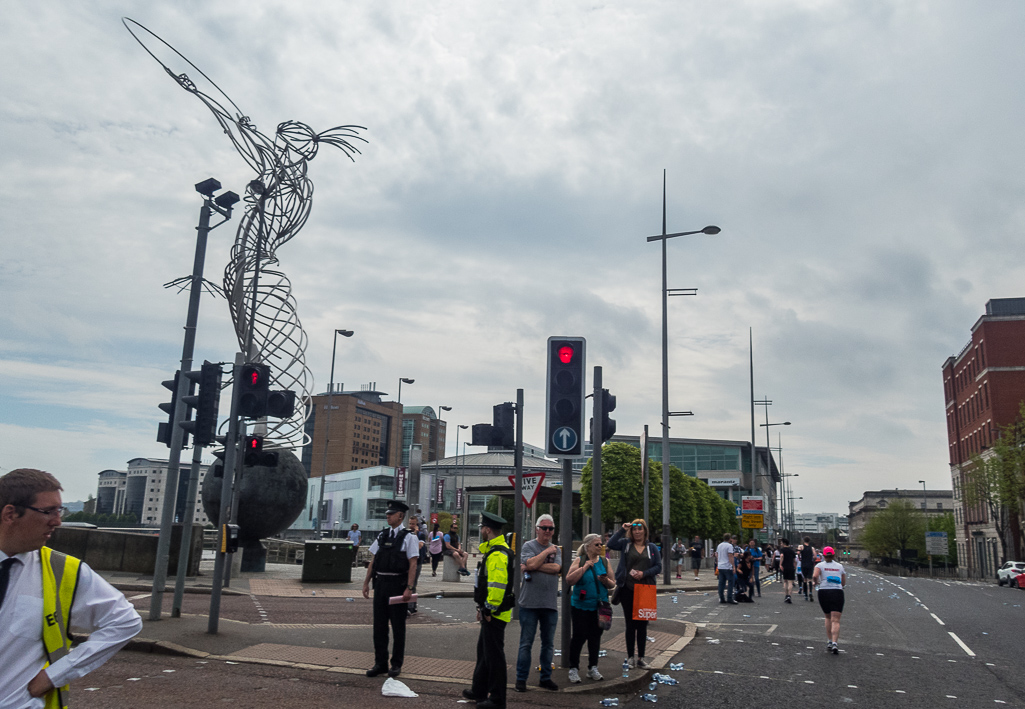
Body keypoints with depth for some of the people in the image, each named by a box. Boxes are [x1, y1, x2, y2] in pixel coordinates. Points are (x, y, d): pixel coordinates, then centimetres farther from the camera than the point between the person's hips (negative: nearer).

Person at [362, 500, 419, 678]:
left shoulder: (409, 537, -7)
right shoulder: (382, 535, 10)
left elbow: (413, 565, -12)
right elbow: (373, 561, 13)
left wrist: (409, 588, -19)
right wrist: (366, 582, 8)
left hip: (398, 584, -5)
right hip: (381, 583, 5)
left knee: (398, 626, 6)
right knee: (379, 625, 10)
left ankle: (396, 664, 19)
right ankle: (380, 663, 21)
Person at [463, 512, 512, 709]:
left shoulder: (497, 555, -21)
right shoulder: (494, 551, 14)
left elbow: (498, 585, -29)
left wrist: (489, 610, -21)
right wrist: (483, 608, 22)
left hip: (495, 615, -11)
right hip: (490, 613, 11)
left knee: (494, 655, -2)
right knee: (484, 652, 20)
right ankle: (479, 690, 33)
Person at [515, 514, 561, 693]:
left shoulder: (556, 549, 10)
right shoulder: (528, 546, -1)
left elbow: (557, 568, -8)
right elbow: (531, 563, -18)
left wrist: (533, 566, -13)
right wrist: (547, 552, -8)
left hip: (550, 604, 4)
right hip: (530, 603, -4)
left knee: (548, 643, 11)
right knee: (526, 643, 2)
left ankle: (545, 678, 23)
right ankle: (521, 679, 11)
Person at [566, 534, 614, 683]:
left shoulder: (604, 561, 6)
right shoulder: (579, 560, -5)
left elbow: (613, 584, 9)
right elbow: (569, 581, -15)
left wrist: (606, 581, -13)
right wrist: (585, 567, -17)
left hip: (599, 607, 4)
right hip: (581, 606, -4)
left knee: (595, 637, 9)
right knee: (579, 636, -2)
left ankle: (593, 668, 22)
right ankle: (573, 668, 12)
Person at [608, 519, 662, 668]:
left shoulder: (652, 548, 8)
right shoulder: (626, 543, 3)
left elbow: (658, 566, 3)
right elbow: (611, 544, -14)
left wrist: (644, 573, -11)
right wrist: (622, 530, -16)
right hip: (628, 590, -1)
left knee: (642, 624, 8)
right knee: (630, 624, 5)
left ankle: (641, 657, 17)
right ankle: (630, 656, 15)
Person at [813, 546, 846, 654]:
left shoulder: (820, 565, 4)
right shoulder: (840, 566, 12)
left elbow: (815, 576, -15)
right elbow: (844, 583, 16)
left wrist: (816, 582, 4)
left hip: (824, 592, 0)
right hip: (838, 592, 0)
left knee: (828, 618, 19)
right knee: (835, 620, -5)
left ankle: (829, 642, 17)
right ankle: (834, 643, -20)